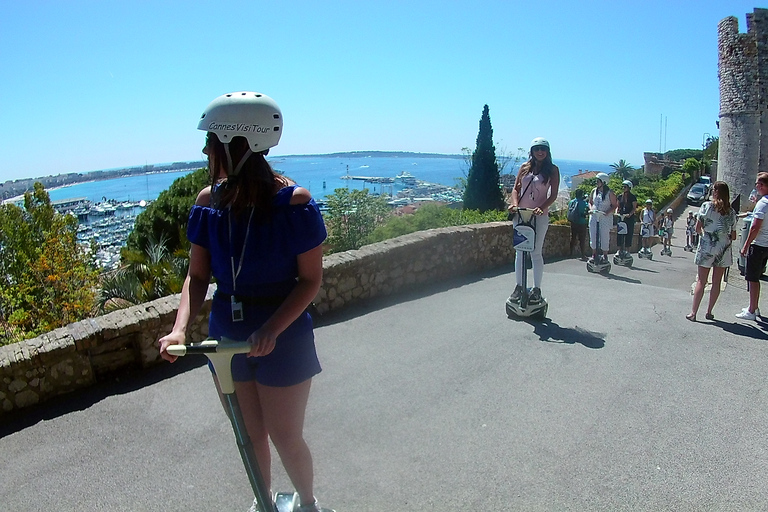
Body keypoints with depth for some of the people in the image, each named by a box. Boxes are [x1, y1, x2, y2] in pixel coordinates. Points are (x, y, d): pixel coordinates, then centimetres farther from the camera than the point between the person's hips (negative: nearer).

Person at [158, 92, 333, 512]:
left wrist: (271, 329, -26)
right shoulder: (208, 202, -4)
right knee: (250, 434, 19)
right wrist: (180, 327, -17)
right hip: (227, 335, 4)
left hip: (283, 337, -4)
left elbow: (310, 280, -15)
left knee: (285, 437, 8)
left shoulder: (293, 202, -18)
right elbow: (198, 275, -1)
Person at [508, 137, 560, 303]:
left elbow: (553, 195, -4)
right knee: (520, 251, 6)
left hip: (540, 216, -3)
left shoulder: (553, 170, 1)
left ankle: (537, 288, 9)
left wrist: (541, 208, -20)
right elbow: (516, 188, 8)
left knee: (536, 252, -1)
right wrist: (514, 203, -11)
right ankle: (518, 286, 14)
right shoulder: (525, 167, 10)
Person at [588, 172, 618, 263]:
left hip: (605, 217, -4)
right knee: (593, 235, 2)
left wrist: (608, 212, -17)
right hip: (594, 216, 4)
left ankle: (605, 255, 13)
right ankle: (594, 254, 14)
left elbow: (615, 205, -2)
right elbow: (590, 202, 17)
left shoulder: (609, 193, -4)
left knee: (605, 236, 1)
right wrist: (591, 209, -3)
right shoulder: (594, 191, 7)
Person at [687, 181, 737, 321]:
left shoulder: (706, 206, -7)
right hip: (723, 249, 3)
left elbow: (697, 228, -6)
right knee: (717, 282, 10)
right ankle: (709, 312, 16)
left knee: (701, 282, 2)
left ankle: (693, 312, 1)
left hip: (706, 247, -2)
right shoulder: (731, 211, 2)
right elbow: (733, 236, 3)